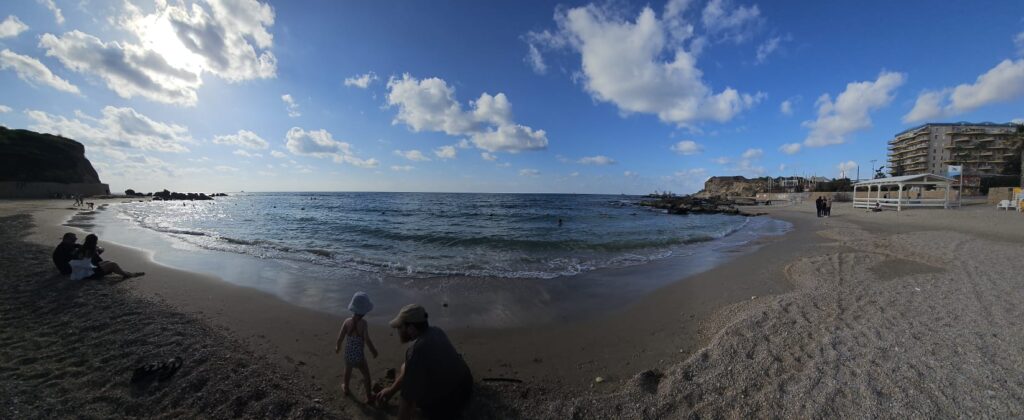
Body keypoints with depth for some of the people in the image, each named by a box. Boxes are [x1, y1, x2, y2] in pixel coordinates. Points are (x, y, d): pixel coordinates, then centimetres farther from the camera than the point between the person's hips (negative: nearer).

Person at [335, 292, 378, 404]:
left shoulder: (347, 321, -14)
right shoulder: (363, 323, -24)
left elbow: (340, 338, -7)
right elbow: (367, 341, -26)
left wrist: (337, 347, 14)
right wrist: (374, 351, -9)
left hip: (348, 354, 4)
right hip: (359, 355, -4)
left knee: (348, 371, 32)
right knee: (366, 375, 18)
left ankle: (346, 388, 57)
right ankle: (369, 397, 30)